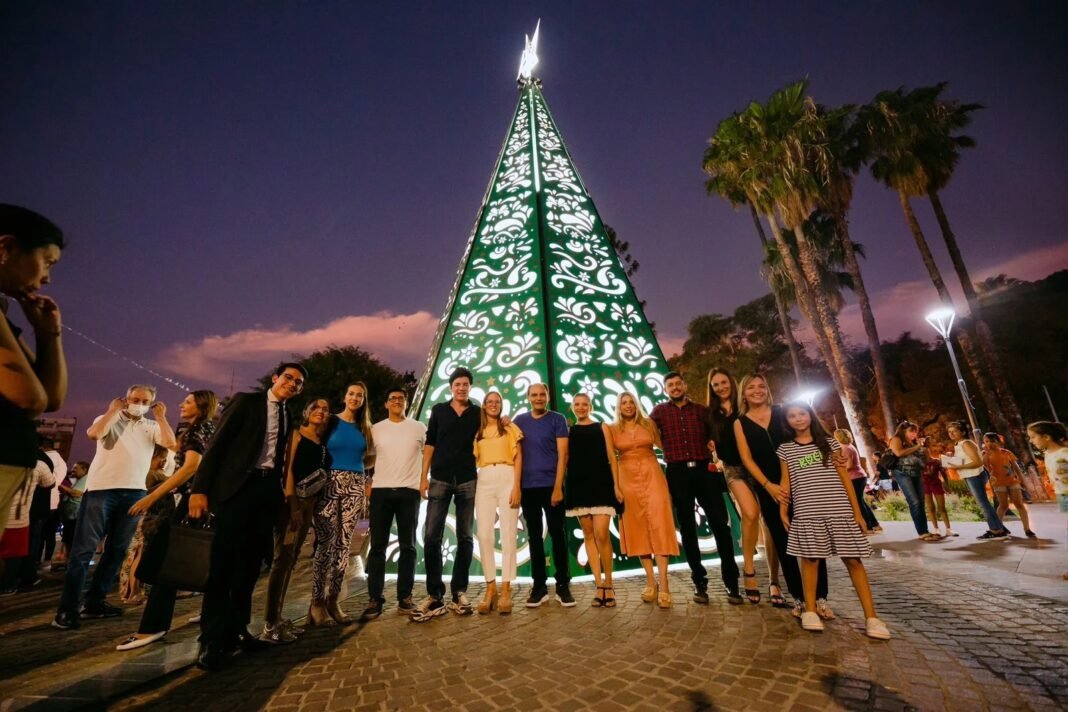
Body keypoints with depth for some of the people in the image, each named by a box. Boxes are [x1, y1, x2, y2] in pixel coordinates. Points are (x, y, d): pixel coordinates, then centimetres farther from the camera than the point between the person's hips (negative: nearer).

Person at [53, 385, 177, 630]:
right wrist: (113, 409, -6)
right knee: (84, 549, -2)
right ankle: (67, 608, 5)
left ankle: (94, 602, 20)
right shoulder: (110, 419, 5)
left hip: (134, 493, 3)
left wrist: (161, 416, -2)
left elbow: (171, 443, -7)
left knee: (116, 550, 9)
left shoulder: (153, 426, 10)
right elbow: (93, 434, -17)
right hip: (101, 489, -3)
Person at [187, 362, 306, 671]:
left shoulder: (289, 417, 15)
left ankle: (236, 629, 21)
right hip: (238, 485, -5)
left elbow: (281, 455, 14)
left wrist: (282, 488, 2)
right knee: (224, 561, -3)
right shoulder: (248, 400, 0)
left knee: (250, 562, 10)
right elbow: (218, 442, -7)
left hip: (268, 489, 5)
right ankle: (212, 638, 6)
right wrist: (200, 488, -14)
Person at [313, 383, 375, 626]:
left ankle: (332, 600, 14)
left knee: (344, 545, 4)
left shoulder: (364, 428, 14)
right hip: (330, 484, -3)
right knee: (326, 543, -6)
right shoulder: (331, 421, 3)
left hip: (355, 486, 4)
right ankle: (317, 601, 6)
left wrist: (362, 474, 6)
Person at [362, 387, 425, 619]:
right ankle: (375, 599, 10)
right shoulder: (376, 429, 8)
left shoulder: (419, 428, 5)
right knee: (377, 546, 2)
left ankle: (404, 598, 13)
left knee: (407, 546, 5)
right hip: (381, 491, 1)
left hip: (409, 491, 0)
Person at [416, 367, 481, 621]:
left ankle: (459, 591, 17)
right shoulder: (438, 410, 8)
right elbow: (430, 444, 6)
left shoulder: (479, 413, 7)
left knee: (465, 537, 6)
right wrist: (424, 476, 1)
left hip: (468, 481, 0)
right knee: (431, 536, -4)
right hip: (440, 480, 0)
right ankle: (434, 595, 5)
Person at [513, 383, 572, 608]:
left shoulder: (558, 420, 0)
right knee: (534, 536, 9)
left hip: (551, 485, -2)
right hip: (527, 487, 3)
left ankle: (563, 585, 14)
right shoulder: (519, 421, 8)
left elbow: (562, 455, -5)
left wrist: (558, 486, -12)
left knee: (558, 535, 3)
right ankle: (539, 586, 18)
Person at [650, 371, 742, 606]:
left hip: (704, 471, 1)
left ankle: (731, 582, 11)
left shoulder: (701, 410, 10)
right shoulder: (660, 411, 6)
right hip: (678, 474, 0)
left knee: (720, 525, -1)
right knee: (687, 529, 6)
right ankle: (700, 582, 17)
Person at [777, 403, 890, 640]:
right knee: (810, 558, 3)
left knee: (853, 559, 2)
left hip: (840, 509, 1)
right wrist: (783, 510, -1)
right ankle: (810, 611, 13)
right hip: (806, 512, -1)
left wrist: (857, 511, 5)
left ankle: (871, 616, 10)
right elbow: (785, 482, 8)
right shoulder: (785, 449, 8)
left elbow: (845, 477, 9)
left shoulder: (829, 442, 9)